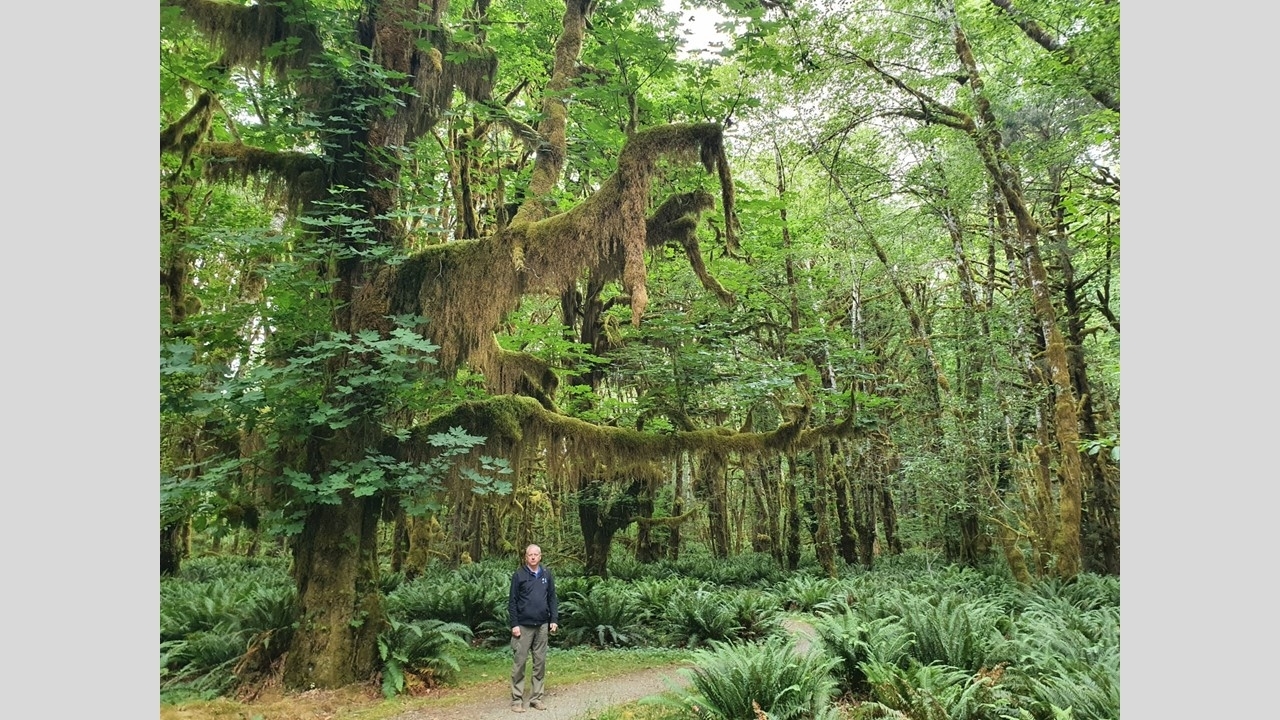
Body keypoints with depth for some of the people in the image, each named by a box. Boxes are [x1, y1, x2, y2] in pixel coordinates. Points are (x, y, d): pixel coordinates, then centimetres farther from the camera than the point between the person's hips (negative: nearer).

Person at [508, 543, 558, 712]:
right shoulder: (518, 575, -3)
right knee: (520, 662, 1)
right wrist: (514, 624, -9)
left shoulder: (547, 575, 6)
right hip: (523, 626, -3)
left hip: (542, 626, 3)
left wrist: (554, 620, 2)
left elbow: (552, 598, 10)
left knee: (540, 662, 8)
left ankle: (536, 697, 17)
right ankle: (517, 699, 9)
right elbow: (512, 601, -4)